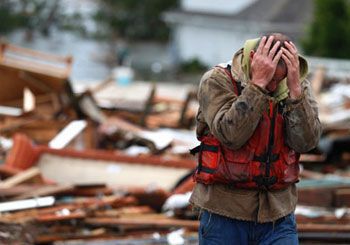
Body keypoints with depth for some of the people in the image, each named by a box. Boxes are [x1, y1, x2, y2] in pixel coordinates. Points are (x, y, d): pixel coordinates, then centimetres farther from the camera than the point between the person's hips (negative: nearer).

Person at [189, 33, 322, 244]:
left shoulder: (299, 87, 1)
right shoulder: (217, 80, -8)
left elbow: (306, 142, -12)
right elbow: (230, 135, -22)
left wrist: (295, 88, -20)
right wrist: (258, 83, -24)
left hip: (278, 214, 2)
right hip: (225, 213, -2)